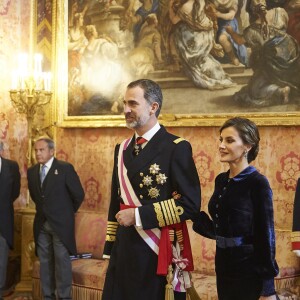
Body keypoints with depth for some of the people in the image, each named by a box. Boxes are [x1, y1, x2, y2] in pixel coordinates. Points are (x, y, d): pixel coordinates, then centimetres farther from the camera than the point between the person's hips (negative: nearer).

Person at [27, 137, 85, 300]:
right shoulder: (31, 171, 6)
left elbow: (78, 194, -4)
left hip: (60, 223, -5)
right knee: (45, 261, 10)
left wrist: (67, 212, 5)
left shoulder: (65, 168, -10)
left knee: (62, 260, -1)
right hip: (41, 224, 5)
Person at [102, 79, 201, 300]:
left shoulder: (177, 148, -8)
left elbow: (190, 204, -15)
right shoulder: (122, 149, 12)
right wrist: (110, 250, 12)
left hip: (158, 255, -5)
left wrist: (138, 215, -16)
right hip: (124, 253, 5)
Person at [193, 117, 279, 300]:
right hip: (223, 266, 7)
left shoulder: (257, 183, -13)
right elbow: (219, 229, 10)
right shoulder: (221, 180, 7)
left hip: (249, 270, -7)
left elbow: (266, 236, -14)